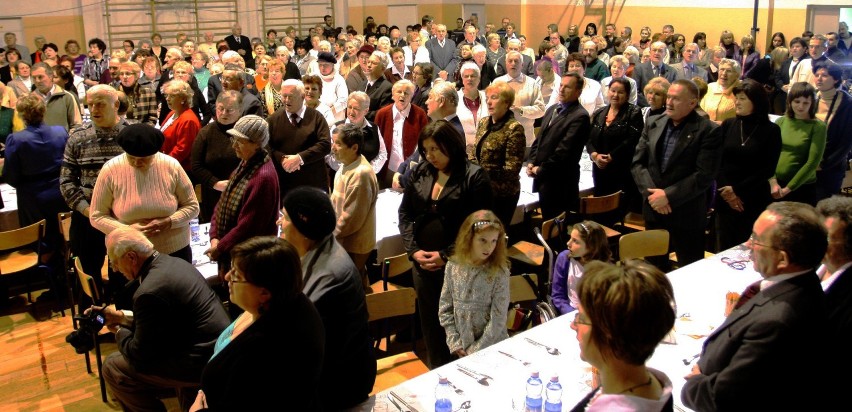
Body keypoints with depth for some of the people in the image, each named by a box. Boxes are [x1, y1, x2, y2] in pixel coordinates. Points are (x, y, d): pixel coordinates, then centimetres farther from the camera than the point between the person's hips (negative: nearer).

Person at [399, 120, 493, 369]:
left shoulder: (474, 177, -9)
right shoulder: (419, 172, 7)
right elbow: (405, 213, 10)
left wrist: (446, 256, -14)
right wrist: (413, 250, -4)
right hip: (422, 263, 5)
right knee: (429, 322, 15)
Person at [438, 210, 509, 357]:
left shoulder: (499, 273, -15)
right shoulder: (453, 266, -6)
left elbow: (498, 320, -15)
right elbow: (445, 307, 0)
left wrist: (475, 350, -13)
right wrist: (454, 342, -5)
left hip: (491, 348, -2)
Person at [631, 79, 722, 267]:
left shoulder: (708, 131, -9)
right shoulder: (653, 124, 7)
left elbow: (704, 176, -15)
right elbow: (637, 163, 4)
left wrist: (669, 195, -19)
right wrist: (651, 193, -10)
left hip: (687, 215, -5)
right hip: (653, 211, 5)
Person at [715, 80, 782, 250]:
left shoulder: (771, 130, -3)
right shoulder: (728, 125, 3)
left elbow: (768, 170, -5)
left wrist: (737, 190, -10)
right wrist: (725, 190, -12)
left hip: (754, 199, -2)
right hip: (725, 198, 2)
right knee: (725, 248, 6)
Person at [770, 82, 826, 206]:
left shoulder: (818, 126, -6)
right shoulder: (781, 121, 4)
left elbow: (813, 162, -11)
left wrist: (788, 188, -13)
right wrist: (773, 181, -12)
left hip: (802, 188, -3)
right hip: (775, 186, 3)